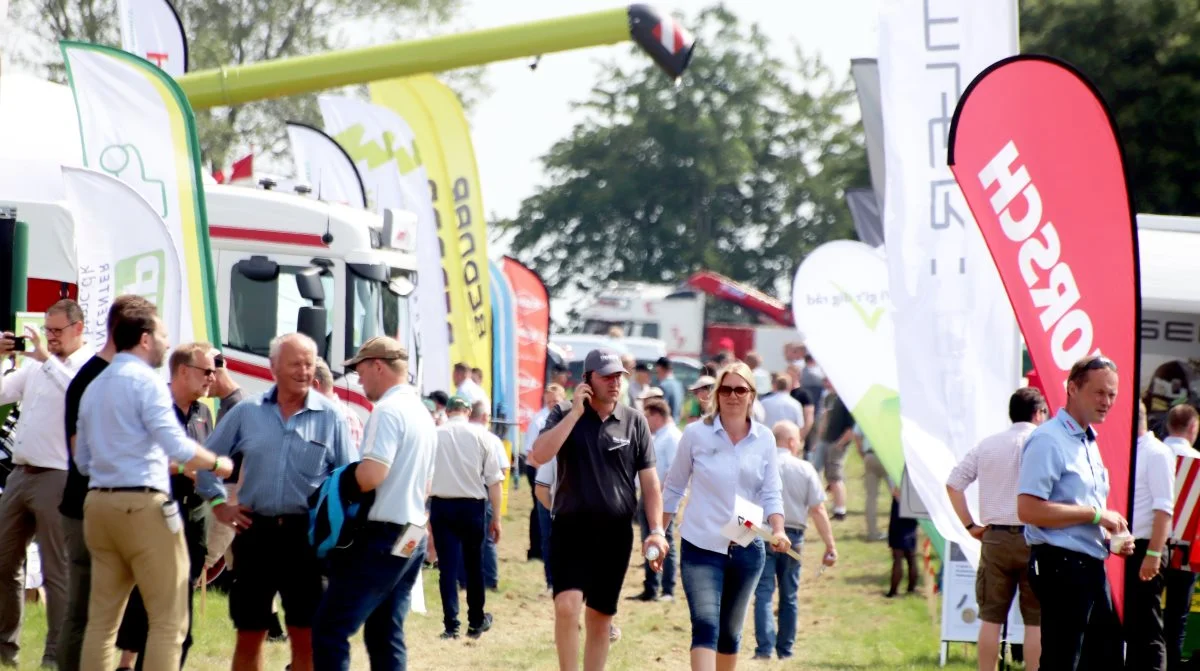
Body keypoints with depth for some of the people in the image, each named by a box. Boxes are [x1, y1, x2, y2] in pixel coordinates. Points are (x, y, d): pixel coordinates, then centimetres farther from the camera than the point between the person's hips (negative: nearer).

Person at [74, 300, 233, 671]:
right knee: (168, 620, -4)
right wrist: (217, 463, -1)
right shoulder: (146, 380, -8)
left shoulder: (94, 386, 18)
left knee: (102, 617, 9)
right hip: (143, 505, -8)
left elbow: (82, 460, 22)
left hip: (98, 502, 8)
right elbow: (177, 446, -17)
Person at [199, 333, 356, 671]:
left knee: (305, 636, 2)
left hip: (305, 536, -2)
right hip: (255, 532, 2)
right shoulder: (247, 411, 5)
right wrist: (219, 504, 8)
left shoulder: (330, 417, 0)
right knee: (249, 635, 8)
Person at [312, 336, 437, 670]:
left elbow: (371, 475, -24)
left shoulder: (388, 410, -13)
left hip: (382, 536, -10)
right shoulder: (423, 414, 17)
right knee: (386, 636, 10)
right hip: (412, 537, 10)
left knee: (329, 630, -9)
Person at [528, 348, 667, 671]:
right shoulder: (564, 414, 1)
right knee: (567, 605, -19)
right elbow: (539, 454, -17)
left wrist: (657, 530, -5)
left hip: (616, 533, 2)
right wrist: (575, 412, -16)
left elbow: (650, 480, 5)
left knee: (601, 616, 9)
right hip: (571, 528, -2)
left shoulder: (634, 421, 4)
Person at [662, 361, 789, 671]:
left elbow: (771, 492, 1)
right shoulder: (696, 434, -4)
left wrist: (778, 530, -16)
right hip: (701, 547, -3)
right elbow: (674, 487, 4)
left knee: (730, 632, 15)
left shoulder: (764, 439, 2)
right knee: (705, 626, -19)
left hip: (747, 550, 3)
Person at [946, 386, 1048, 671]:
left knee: (991, 617, 8)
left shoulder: (988, 444, 9)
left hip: (995, 538, 4)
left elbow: (953, 484, 8)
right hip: (1034, 538, -3)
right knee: (1036, 621, 1)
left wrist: (971, 525, 11)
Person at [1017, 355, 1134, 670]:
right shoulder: (1048, 440, -12)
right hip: (1062, 564, -10)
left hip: (1090, 565, 10)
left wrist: (1114, 536, 9)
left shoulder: (1089, 443, 19)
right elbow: (1028, 509, -22)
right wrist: (1095, 514, -17)